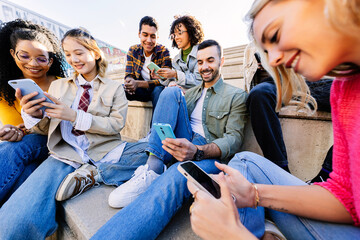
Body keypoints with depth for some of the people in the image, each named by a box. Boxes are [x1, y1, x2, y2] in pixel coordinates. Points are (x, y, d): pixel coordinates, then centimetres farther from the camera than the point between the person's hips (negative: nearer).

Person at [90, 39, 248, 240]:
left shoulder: (237, 95, 6)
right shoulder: (191, 92, 23)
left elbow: (234, 139, -7)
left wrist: (197, 151, -26)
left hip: (209, 155, -4)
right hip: (183, 145, 5)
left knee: (176, 177, -39)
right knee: (172, 91, -14)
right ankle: (152, 169, -21)